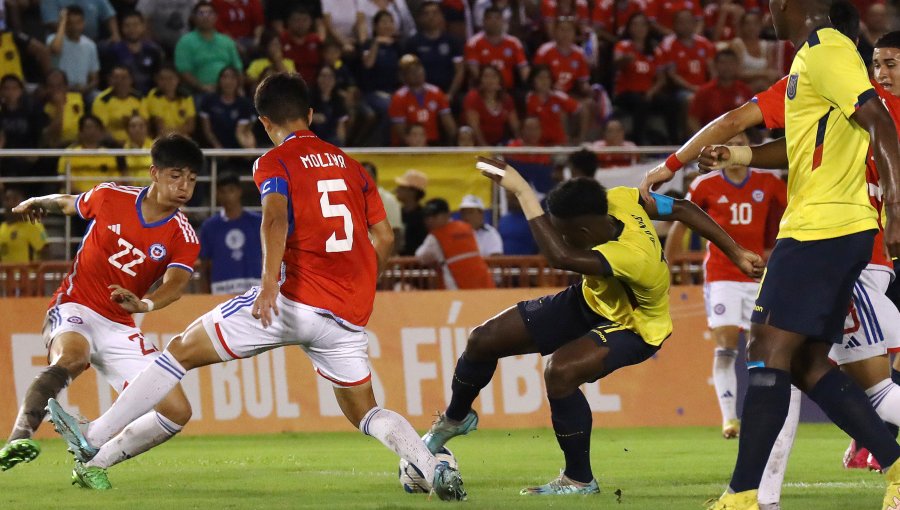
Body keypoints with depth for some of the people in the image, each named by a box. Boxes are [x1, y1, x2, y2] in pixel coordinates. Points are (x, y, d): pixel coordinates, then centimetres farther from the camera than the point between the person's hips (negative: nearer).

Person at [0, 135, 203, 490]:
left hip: (119, 328, 4)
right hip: (74, 310, -4)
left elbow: (175, 284, -23)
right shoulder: (110, 198, -4)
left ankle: (92, 466, 4)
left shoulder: (183, 238, -4)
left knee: (177, 412, -6)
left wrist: (144, 303, -44)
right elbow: (68, 204, 18)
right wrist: (37, 203, 36)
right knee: (72, 357, -39)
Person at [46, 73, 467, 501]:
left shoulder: (275, 162, 3)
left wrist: (269, 283, -29)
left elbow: (276, 217, -17)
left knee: (183, 350, 5)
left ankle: (95, 438, 4)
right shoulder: (350, 164, 20)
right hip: (350, 316, 5)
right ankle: (436, 469, -6)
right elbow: (384, 238, 17)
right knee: (363, 413, 19)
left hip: (298, 301, -5)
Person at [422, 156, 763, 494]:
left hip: (630, 327, -8)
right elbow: (682, 209, -12)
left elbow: (559, 256, -57)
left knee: (560, 371, -37)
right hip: (591, 299, 8)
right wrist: (736, 253, -4)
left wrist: (522, 192, -50)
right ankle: (455, 419, 39)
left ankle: (579, 481, -15)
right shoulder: (618, 200, -25)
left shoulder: (632, 257, -46)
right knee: (485, 340, 5)